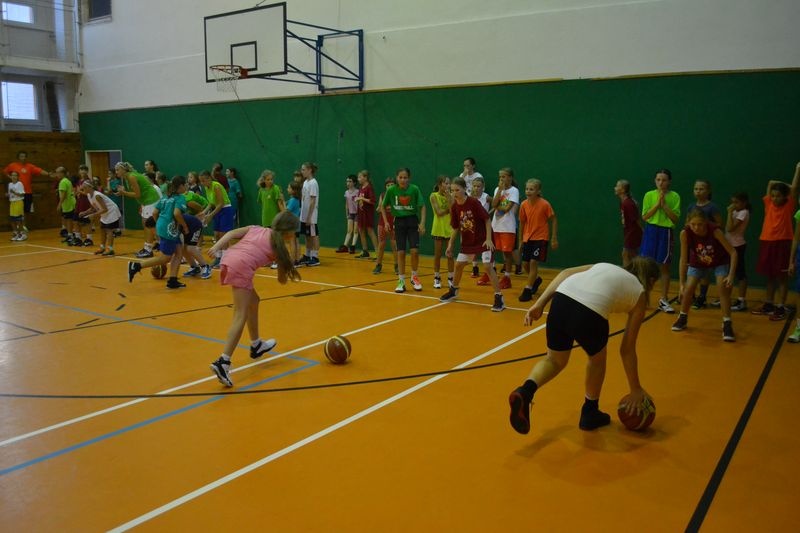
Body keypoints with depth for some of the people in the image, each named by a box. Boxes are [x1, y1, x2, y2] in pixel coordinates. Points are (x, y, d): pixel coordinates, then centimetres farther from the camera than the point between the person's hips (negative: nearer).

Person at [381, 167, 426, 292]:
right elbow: (383, 206, 4)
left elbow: (422, 206, -5)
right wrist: (386, 222, -2)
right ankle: (401, 281, 11)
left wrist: (422, 223, -12)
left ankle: (414, 277, 15)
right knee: (401, 252, 0)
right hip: (399, 222, 1)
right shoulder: (391, 190, -9)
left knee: (414, 251, -9)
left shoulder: (414, 189, -11)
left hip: (412, 221, -1)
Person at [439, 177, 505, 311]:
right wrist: (450, 245, 5)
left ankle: (499, 298, -10)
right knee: (458, 265, 14)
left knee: (488, 267, -17)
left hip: (483, 240, -6)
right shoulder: (454, 207, -3)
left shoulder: (474, 202, -20)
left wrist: (488, 239, -20)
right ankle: (453, 291, 38)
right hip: (467, 242, 7)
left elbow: (487, 220, -15)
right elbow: (455, 228, 7)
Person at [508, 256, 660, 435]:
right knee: (597, 358, 30)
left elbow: (565, 273, 17)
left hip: (561, 300, 4)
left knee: (555, 360, 26)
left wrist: (539, 304, 13)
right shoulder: (640, 293, 25)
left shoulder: (605, 266, 36)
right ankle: (590, 413, 43)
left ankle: (525, 391, -2)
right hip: (589, 314, -3)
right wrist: (635, 389, 35)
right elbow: (627, 349, 25)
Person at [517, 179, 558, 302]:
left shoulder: (545, 204, -16)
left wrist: (554, 238, -10)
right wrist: (520, 240, 10)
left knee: (533, 262, -13)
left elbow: (554, 220, -7)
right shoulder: (523, 205, -4)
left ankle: (528, 290, -5)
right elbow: (522, 222, 7)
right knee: (526, 263, 9)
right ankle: (536, 280, 39)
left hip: (541, 237, -5)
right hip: (527, 238, 5)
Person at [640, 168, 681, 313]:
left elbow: (675, 219, -5)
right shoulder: (649, 195, 2)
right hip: (650, 231, 0)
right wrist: (657, 204, -12)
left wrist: (664, 205, -14)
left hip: (666, 232, 0)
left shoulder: (674, 196, 0)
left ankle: (663, 300, 14)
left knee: (664, 267, 6)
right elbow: (644, 217, -3)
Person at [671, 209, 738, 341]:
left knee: (723, 288, -17)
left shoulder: (714, 231, -36)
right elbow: (683, 259, -23)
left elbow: (733, 253, -29)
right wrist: (682, 283, -24)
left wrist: (731, 275, -38)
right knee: (688, 289, -7)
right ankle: (683, 318, 18)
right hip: (698, 263, 2)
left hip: (720, 262, -2)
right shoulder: (685, 233, -31)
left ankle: (727, 325, -8)